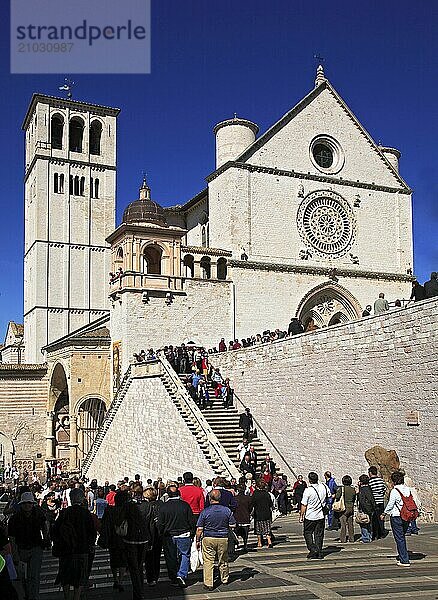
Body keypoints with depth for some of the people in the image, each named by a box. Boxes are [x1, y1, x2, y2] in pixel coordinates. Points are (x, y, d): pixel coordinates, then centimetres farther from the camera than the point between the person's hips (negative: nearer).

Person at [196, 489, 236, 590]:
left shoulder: (205, 512, -11)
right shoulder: (227, 510, -5)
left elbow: (199, 529, -9)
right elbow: (233, 526, 2)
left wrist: (197, 541, 3)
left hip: (208, 538, -3)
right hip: (223, 538, 3)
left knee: (208, 561, 5)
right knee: (223, 561, 19)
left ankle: (208, 583, 3)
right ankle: (224, 580, 35)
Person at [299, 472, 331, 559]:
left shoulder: (308, 490, -20)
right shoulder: (324, 486, -6)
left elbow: (304, 505, -15)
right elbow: (329, 495, 13)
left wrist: (301, 516, -5)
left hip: (310, 516, -5)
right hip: (321, 515, 5)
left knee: (307, 533, 11)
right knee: (319, 534, 14)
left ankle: (313, 550, -1)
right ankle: (319, 552, 15)